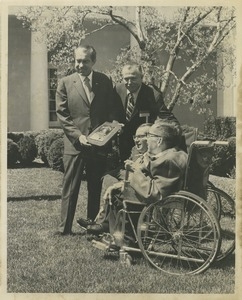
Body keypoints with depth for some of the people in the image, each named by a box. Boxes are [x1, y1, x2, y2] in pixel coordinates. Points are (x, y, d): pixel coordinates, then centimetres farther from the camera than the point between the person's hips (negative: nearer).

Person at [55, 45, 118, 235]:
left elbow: (111, 111, 11)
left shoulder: (105, 82, 6)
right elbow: (62, 114, -2)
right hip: (75, 143, -2)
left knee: (96, 187, 10)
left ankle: (93, 223, 21)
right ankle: (65, 227, 7)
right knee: (70, 187, 0)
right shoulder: (65, 83, 0)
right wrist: (78, 135, -12)